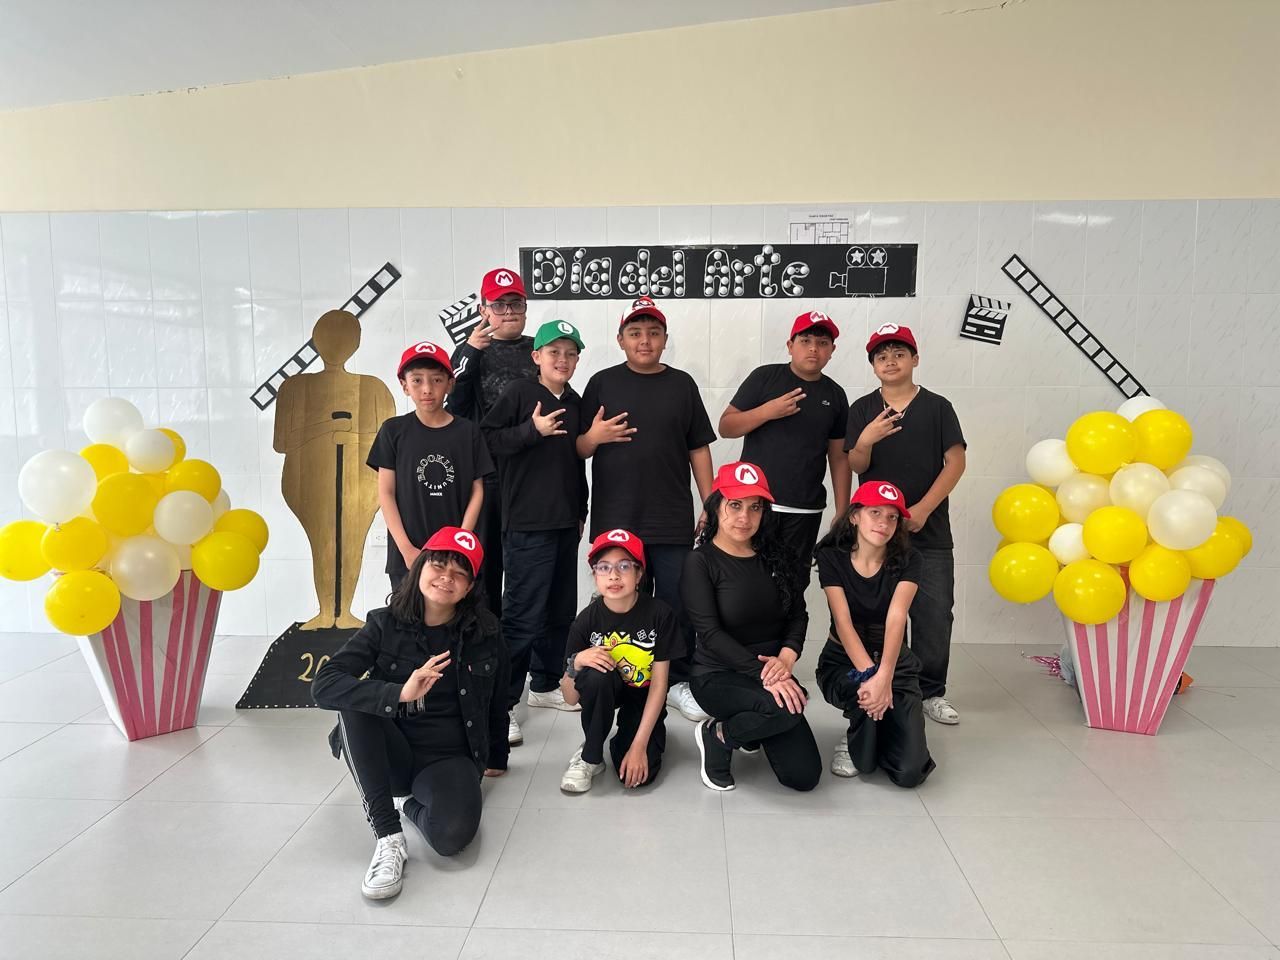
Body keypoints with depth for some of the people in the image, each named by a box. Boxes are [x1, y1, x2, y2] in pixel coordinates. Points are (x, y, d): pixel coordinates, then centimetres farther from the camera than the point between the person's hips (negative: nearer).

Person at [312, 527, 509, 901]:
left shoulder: (485, 632, -4)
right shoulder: (385, 624, -7)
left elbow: (497, 700, 11)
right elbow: (323, 686, -21)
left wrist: (497, 759, 22)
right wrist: (400, 694, -35)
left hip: (451, 758, -1)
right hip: (392, 755, 1)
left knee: (452, 834, -33)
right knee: (354, 703, -30)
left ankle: (418, 808, 6)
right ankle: (389, 838, -24)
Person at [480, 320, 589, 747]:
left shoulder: (574, 402, 13)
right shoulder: (519, 392, -5)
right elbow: (486, 439, -13)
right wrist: (533, 430, -22)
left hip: (565, 523, 7)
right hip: (526, 523, -7)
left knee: (561, 611, 14)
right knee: (522, 615, -8)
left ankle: (545, 684, 30)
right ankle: (501, 702, 1)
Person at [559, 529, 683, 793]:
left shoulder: (659, 614, -19)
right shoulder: (587, 620, -16)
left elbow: (659, 684, -15)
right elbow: (571, 698, -12)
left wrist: (639, 745, -19)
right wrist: (576, 663, -33)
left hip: (644, 699, -1)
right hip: (604, 692, 1)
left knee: (638, 776, -24)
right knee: (596, 674, -35)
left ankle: (625, 739, 11)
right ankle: (590, 757, -11)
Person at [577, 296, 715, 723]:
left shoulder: (681, 384, 8)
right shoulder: (602, 383, 5)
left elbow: (699, 448, 9)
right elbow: (577, 450, 8)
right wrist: (593, 437, -14)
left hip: (673, 520, 0)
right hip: (615, 521, 0)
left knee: (677, 604, 4)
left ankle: (678, 682, 17)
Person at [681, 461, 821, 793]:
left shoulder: (775, 555, 6)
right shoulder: (701, 561, -11)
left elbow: (798, 614, 3)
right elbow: (710, 633, -19)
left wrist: (786, 657, -18)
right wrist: (763, 674, -29)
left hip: (770, 673, 6)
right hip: (718, 676, -5)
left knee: (804, 776, -4)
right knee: (787, 708, -35)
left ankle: (750, 727, 23)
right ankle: (717, 736, -6)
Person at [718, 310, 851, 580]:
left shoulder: (835, 394, 9)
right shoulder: (764, 377, 0)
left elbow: (839, 457, 10)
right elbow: (725, 427, -2)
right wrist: (768, 411, -16)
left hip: (805, 512, 2)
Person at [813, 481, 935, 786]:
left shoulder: (907, 560, -10)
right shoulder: (832, 557, -11)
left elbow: (896, 618, -25)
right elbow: (843, 622, -22)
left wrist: (884, 675, -40)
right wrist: (869, 673, -38)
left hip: (894, 662, 1)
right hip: (843, 661, -1)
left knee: (910, 772, -17)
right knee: (864, 687, -39)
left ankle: (877, 732, 19)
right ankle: (857, 744, -4)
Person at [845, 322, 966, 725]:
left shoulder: (938, 407, 2)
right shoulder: (862, 410, 5)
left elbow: (955, 462, -2)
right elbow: (856, 466, 1)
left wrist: (923, 509, -12)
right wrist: (865, 441, -22)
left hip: (930, 532, 0)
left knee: (934, 613, 2)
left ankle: (932, 692, 17)